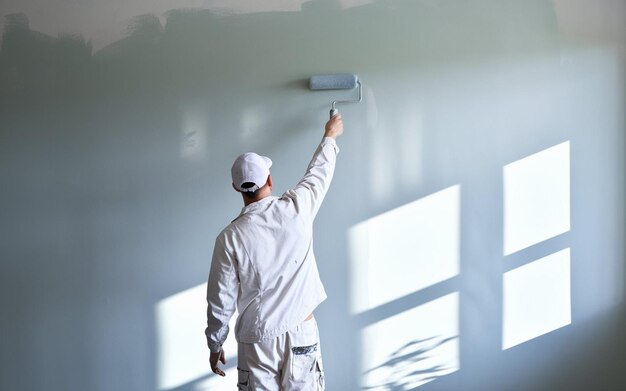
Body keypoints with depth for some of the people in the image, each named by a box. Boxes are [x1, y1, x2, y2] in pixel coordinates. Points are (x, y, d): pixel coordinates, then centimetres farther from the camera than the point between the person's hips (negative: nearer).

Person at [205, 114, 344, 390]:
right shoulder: (296, 209, -9)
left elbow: (220, 301, -6)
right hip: (302, 334, 1)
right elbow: (319, 171, 12)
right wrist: (330, 137, 31)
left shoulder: (230, 238, -12)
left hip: (258, 341, -1)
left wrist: (215, 345, 10)